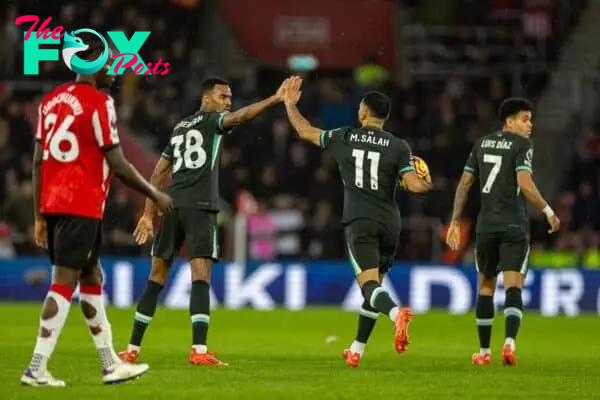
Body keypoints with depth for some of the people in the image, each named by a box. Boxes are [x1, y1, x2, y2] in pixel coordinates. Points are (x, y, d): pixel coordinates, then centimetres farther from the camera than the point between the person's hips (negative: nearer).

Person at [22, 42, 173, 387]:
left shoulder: (51, 100, 13)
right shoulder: (99, 102, -10)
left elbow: (38, 161, 13)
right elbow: (117, 165, -11)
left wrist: (39, 216, 18)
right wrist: (156, 196, 2)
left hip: (52, 204, 8)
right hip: (82, 206, -8)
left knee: (92, 278, 16)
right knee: (64, 283, -8)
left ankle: (111, 364, 21)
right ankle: (37, 368, -11)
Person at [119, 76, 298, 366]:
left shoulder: (180, 128, 24)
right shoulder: (212, 121, 4)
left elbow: (159, 173, 23)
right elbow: (241, 116, -18)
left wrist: (149, 214, 24)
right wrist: (276, 99, -27)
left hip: (171, 206, 6)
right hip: (199, 208, -6)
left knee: (156, 279, 12)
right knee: (201, 278, -11)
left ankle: (133, 349, 13)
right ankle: (199, 350, -22)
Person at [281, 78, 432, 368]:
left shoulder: (344, 138, 4)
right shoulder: (398, 147, 2)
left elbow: (305, 132, 16)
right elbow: (413, 184, -6)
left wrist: (290, 104, 30)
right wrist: (426, 185, 17)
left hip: (359, 222, -3)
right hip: (390, 223, 3)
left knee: (369, 283, -14)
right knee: (374, 284, 17)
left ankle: (396, 313, -47)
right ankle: (357, 350, 23)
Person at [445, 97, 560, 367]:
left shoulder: (482, 144, 13)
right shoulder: (522, 145, -5)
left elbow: (464, 183, 12)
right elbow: (525, 184, -17)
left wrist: (455, 222, 15)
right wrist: (548, 212, -9)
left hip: (486, 226, 5)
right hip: (514, 227, -5)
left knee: (486, 286, 16)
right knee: (513, 287, -8)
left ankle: (484, 352, 19)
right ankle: (509, 343, -29)